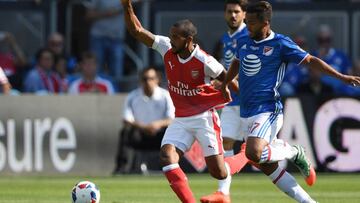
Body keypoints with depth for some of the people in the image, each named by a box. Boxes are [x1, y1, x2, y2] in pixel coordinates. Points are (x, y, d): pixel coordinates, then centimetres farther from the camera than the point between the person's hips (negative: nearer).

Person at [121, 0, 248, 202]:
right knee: (166, 155, -20)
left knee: (219, 173, -5)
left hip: (204, 118, -5)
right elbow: (137, 31, -7)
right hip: (181, 119, 5)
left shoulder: (204, 61, -19)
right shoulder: (166, 48, -6)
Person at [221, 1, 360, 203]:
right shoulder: (245, 41, 10)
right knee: (268, 167, 5)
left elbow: (310, 60, -2)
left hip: (267, 110, -7)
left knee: (254, 153, -29)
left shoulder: (280, 43, -8)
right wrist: (225, 85, 40)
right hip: (246, 113, 7)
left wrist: (341, 76, -7)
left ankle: (295, 153, -2)